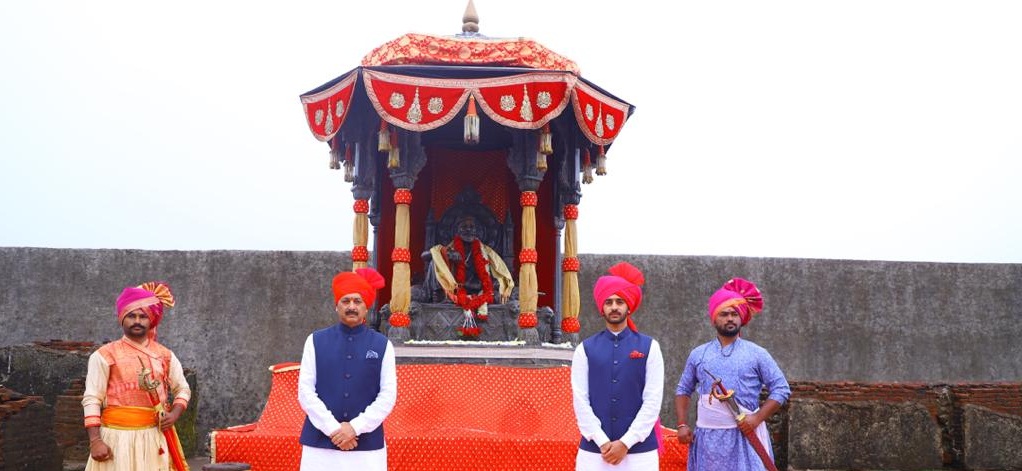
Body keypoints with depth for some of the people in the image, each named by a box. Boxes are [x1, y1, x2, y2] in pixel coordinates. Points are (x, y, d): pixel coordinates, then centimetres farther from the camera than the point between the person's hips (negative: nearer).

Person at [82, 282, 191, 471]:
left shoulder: (165, 355, 9)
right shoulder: (105, 355, -2)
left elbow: (183, 389, 18)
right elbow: (92, 399, -5)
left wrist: (175, 414, -2)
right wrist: (95, 441, -13)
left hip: (154, 438, 3)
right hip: (117, 436, -3)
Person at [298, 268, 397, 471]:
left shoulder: (382, 345, 5)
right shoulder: (316, 341, 5)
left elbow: (388, 395, 0)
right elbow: (305, 391, 0)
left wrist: (356, 427, -11)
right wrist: (333, 428, -10)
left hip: (367, 446, 0)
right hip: (320, 444, 0)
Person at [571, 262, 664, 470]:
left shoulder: (649, 347, 4)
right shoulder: (585, 349, 6)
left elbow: (653, 400, -2)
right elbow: (580, 400, 0)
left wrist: (626, 443, -9)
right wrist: (602, 442, -10)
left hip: (639, 451, 0)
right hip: (593, 451, 1)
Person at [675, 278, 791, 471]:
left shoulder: (757, 354, 3)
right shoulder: (698, 354, 10)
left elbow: (781, 389, 1)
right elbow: (683, 390, 17)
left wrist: (757, 418, -10)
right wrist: (682, 425, 5)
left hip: (745, 435, -2)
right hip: (708, 437, 2)